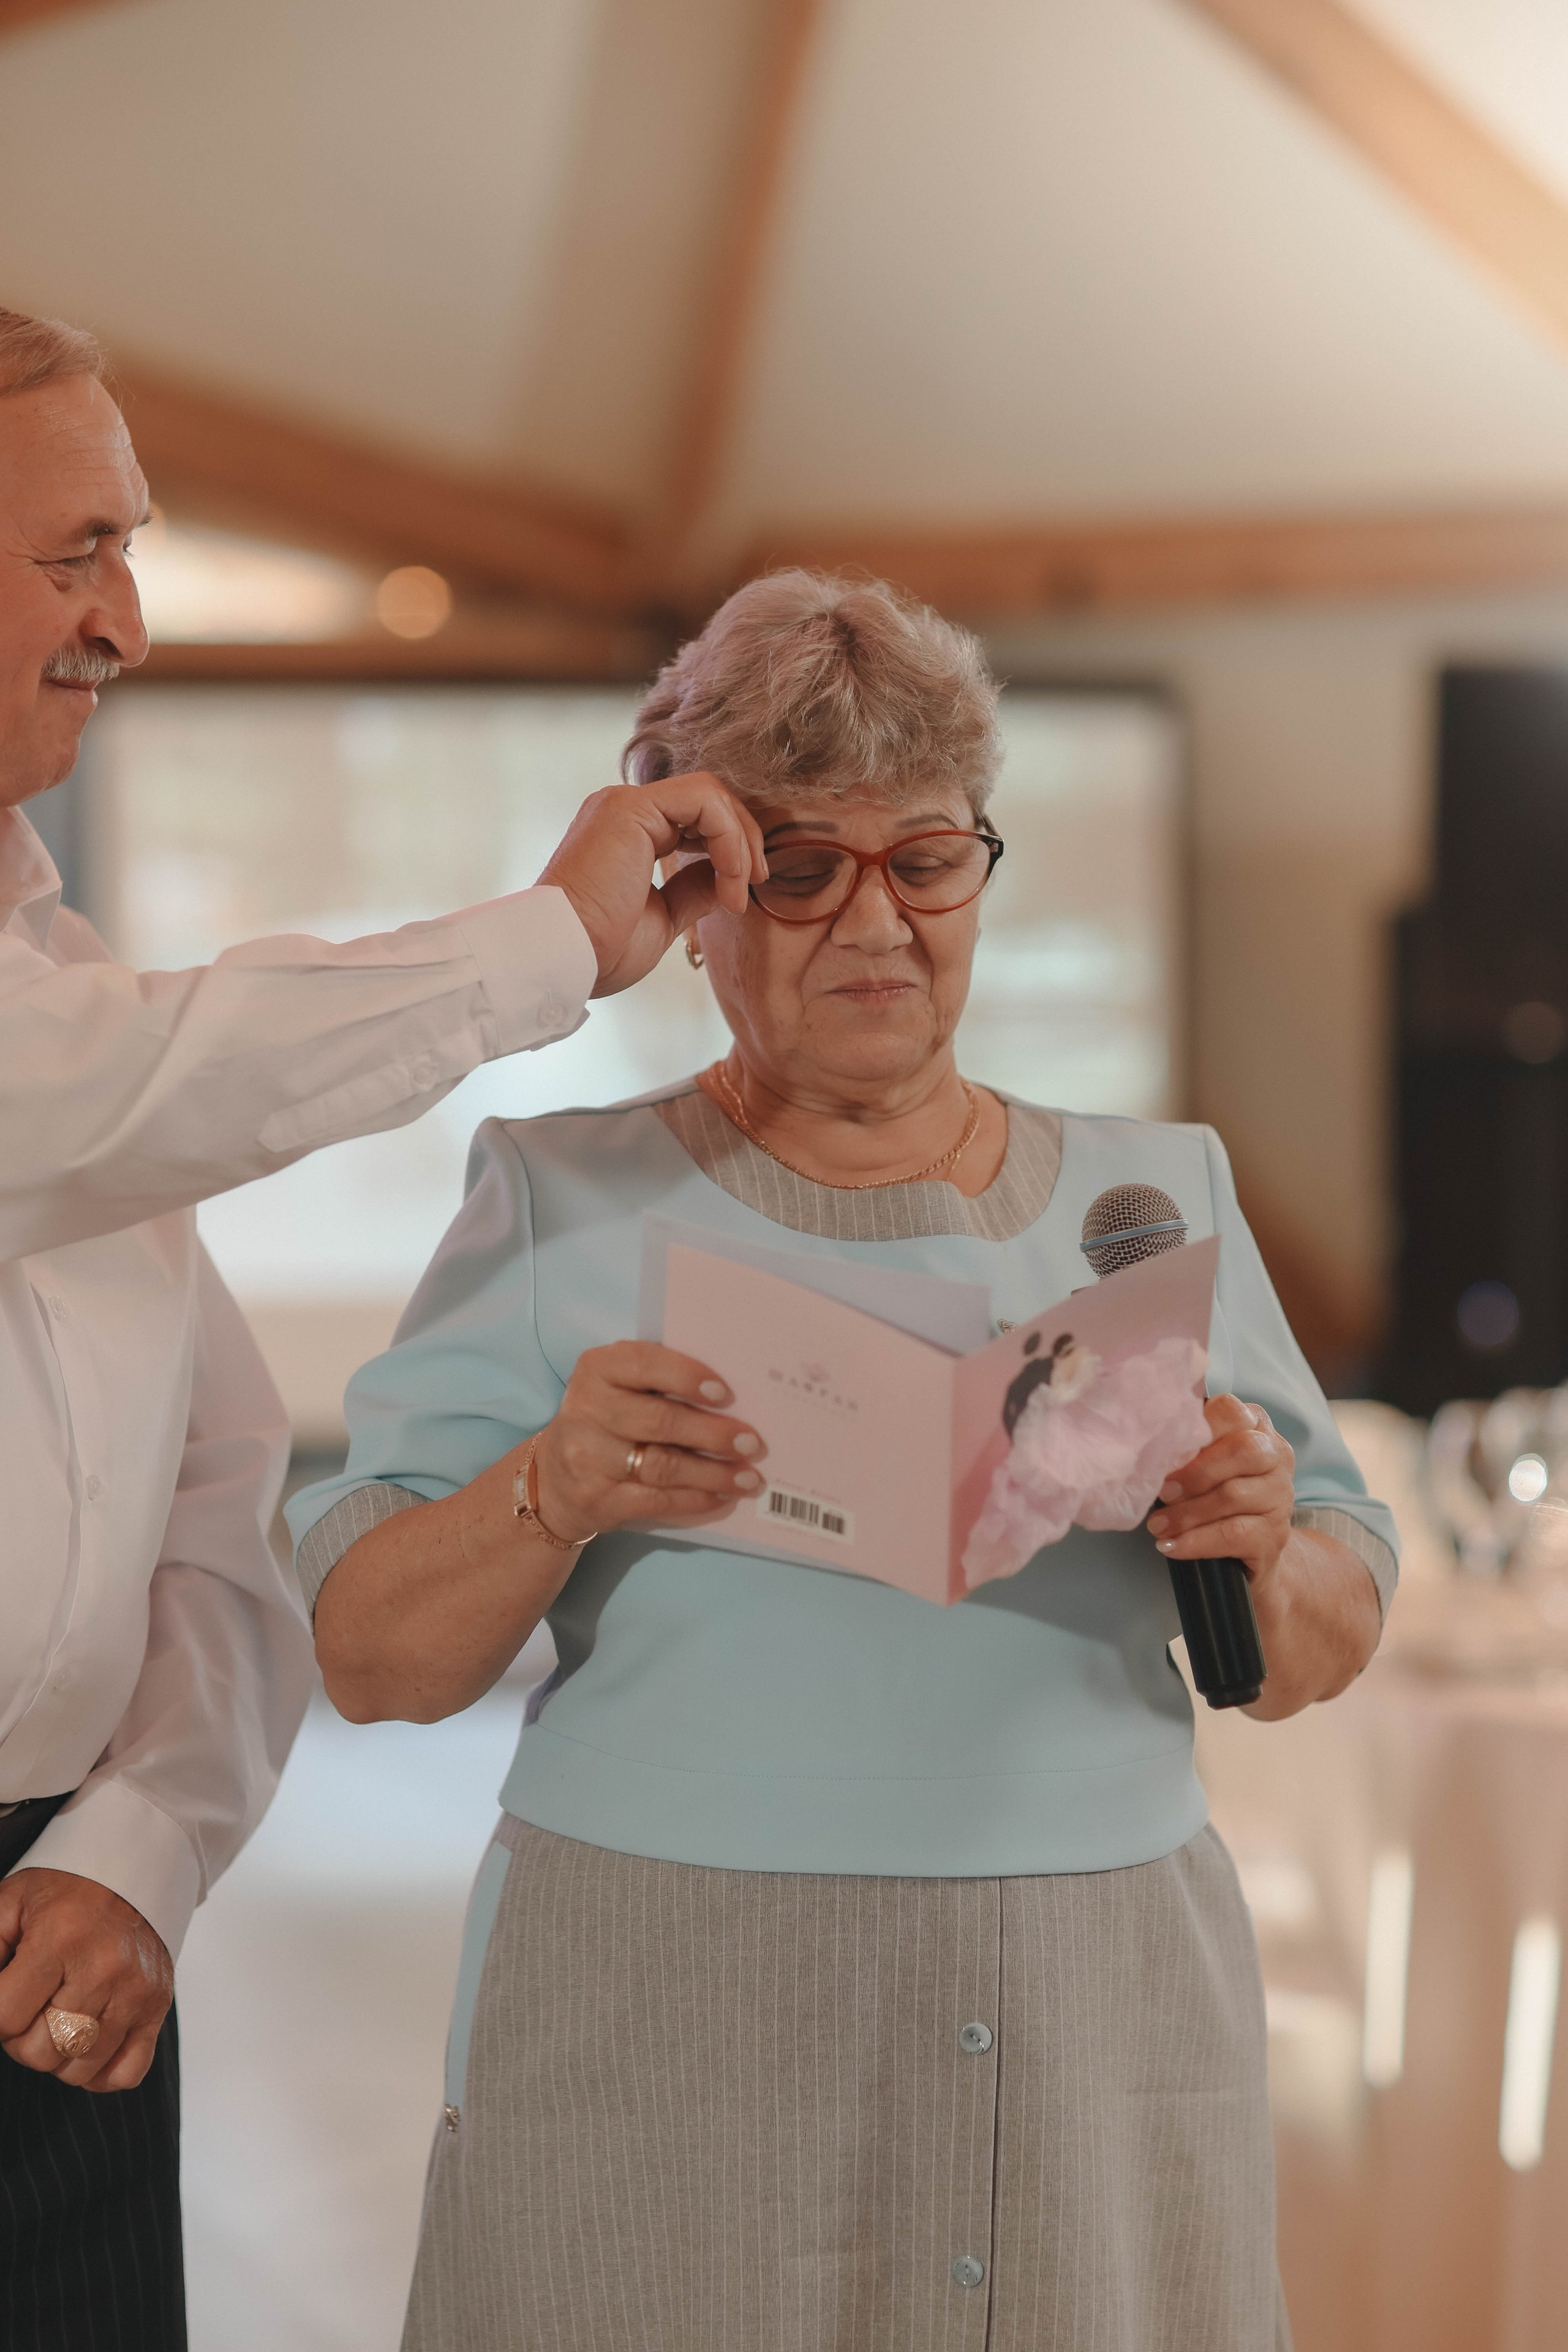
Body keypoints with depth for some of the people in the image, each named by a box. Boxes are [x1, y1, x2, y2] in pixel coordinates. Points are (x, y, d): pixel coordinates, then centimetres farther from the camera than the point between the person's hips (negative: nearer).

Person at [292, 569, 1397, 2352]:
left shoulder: (1155, 1196, 8)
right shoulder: (564, 1200, 1)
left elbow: (1320, 1656, 9)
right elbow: (369, 1656, -3)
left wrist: (1261, 1545, -13)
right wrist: (556, 1491, -21)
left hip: (1096, 2045, 2)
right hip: (656, 2036, -2)